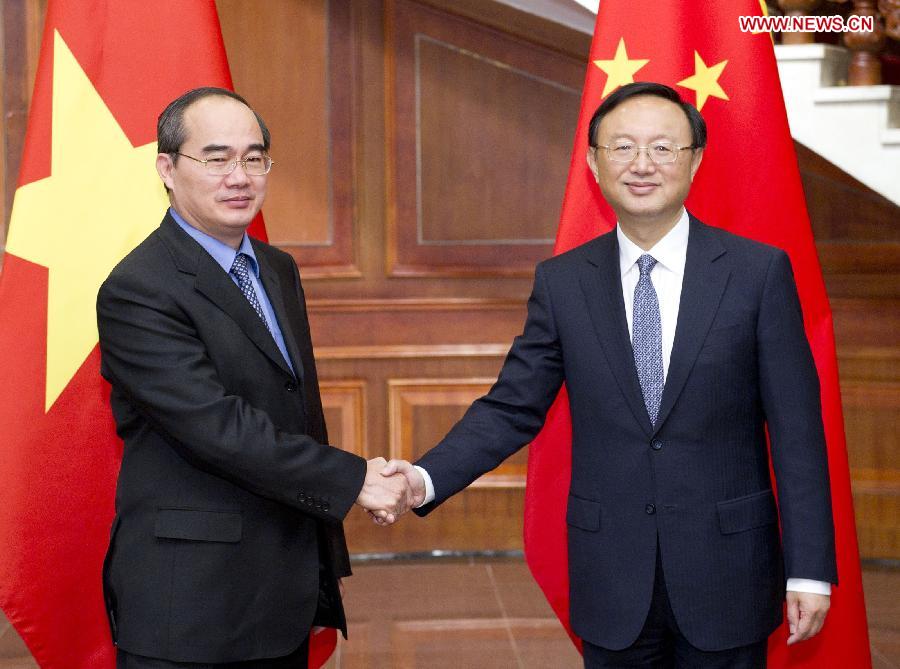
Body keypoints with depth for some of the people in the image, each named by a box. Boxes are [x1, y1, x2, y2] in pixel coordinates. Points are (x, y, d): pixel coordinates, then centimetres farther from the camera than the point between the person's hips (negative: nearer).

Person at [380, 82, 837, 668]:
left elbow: (796, 428, -5)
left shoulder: (759, 271, -5)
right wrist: (427, 479, -15)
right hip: (611, 578, 1)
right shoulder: (562, 281, 1)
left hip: (726, 575, -1)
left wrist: (810, 570, -7)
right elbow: (512, 409, 2)